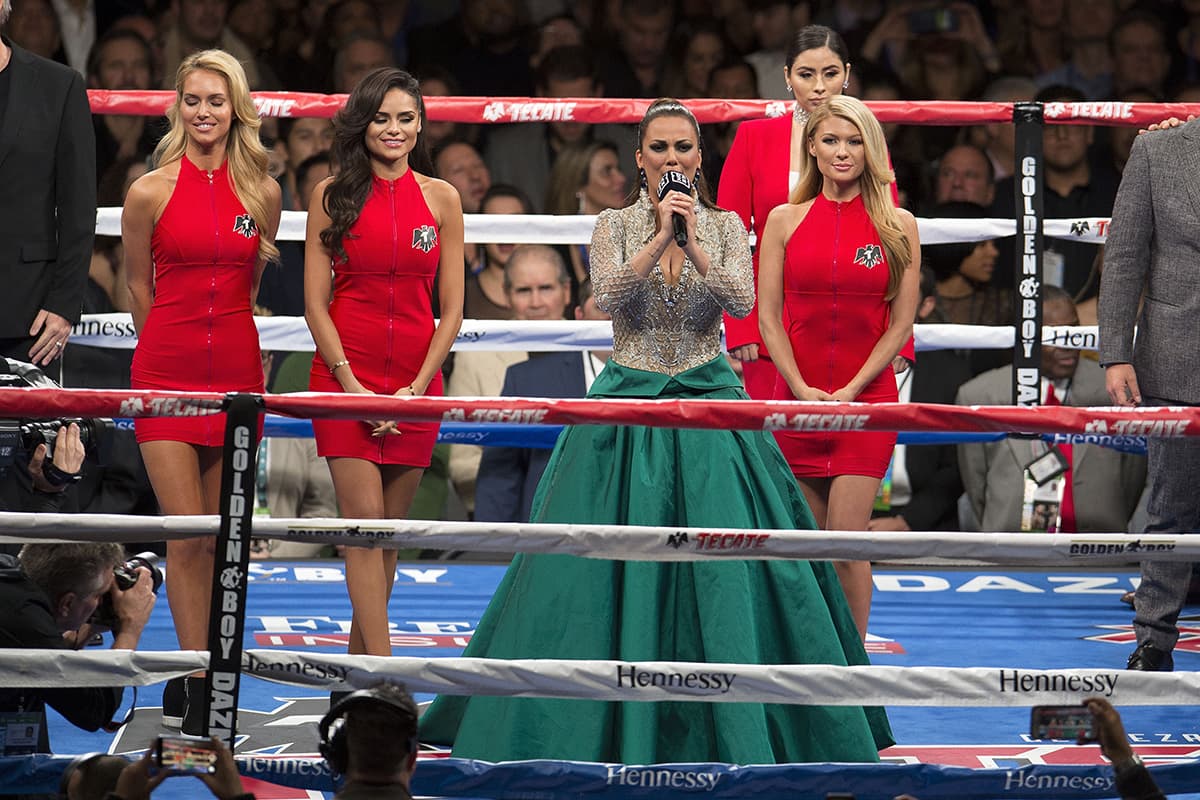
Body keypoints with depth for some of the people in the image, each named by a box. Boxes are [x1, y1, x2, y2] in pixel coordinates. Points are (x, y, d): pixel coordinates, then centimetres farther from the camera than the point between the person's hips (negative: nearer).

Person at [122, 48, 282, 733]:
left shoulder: (262, 193, 4)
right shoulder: (151, 192, -4)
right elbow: (140, 290, 7)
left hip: (236, 368, 3)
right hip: (167, 371, -3)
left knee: (218, 538, 6)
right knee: (187, 535, -8)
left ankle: (190, 673, 15)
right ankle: (196, 684, -6)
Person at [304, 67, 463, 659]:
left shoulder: (441, 199, 6)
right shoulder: (333, 196, 2)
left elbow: (451, 310, 6)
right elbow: (315, 303, 0)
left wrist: (416, 389, -5)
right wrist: (352, 385, -9)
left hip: (416, 382, 2)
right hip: (346, 375, -2)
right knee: (364, 522, -11)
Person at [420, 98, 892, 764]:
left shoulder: (725, 226, 5)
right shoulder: (615, 225, 3)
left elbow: (742, 301, -11)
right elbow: (608, 296, -13)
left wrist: (693, 243, -23)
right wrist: (658, 238, -23)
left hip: (709, 403, 0)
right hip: (628, 403, 0)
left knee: (724, 564, -3)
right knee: (611, 566, -1)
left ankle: (736, 727, 7)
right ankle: (616, 725, 10)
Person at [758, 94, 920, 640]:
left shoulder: (897, 226, 2)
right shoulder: (785, 221, 5)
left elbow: (901, 323, 0)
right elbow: (769, 317, 3)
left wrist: (850, 392, -8)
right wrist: (803, 389, -8)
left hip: (867, 399, -2)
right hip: (798, 396, 2)